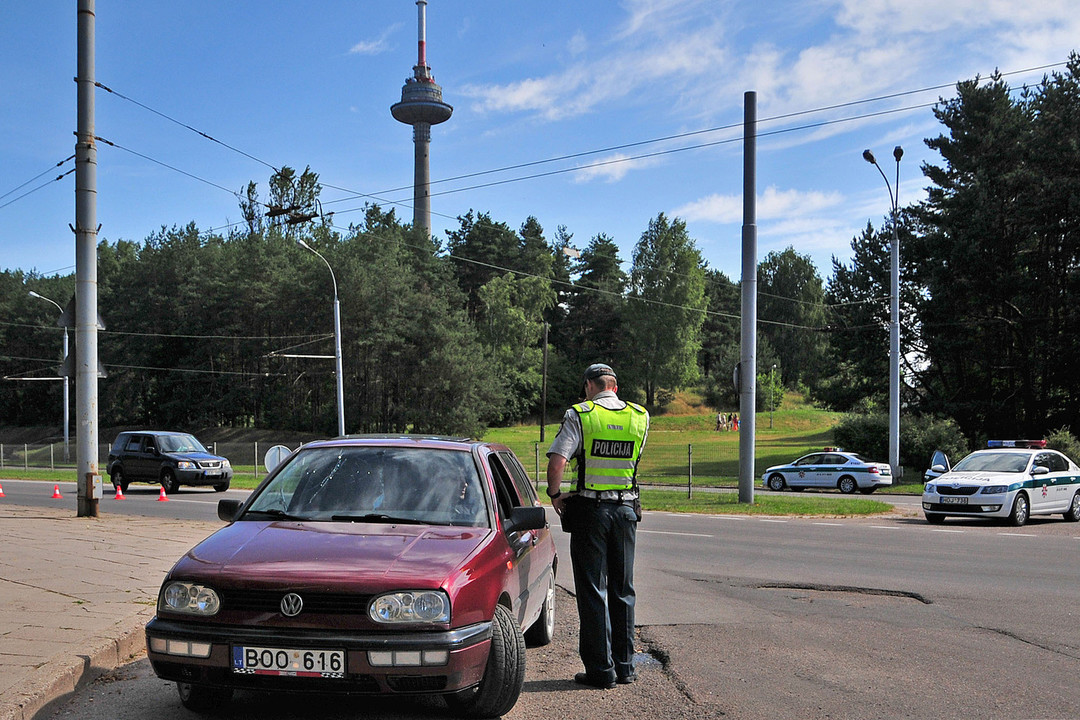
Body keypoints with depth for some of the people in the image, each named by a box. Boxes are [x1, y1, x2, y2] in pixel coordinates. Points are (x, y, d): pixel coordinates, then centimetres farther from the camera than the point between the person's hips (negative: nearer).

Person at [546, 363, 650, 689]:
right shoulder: (640, 417, 4)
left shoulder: (579, 415, -9)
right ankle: (624, 666, 18)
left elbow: (556, 462, -19)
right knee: (622, 590, 13)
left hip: (589, 510, -4)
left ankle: (601, 669, 4)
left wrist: (555, 494, -3)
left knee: (592, 591, 2)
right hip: (626, 509, 4)